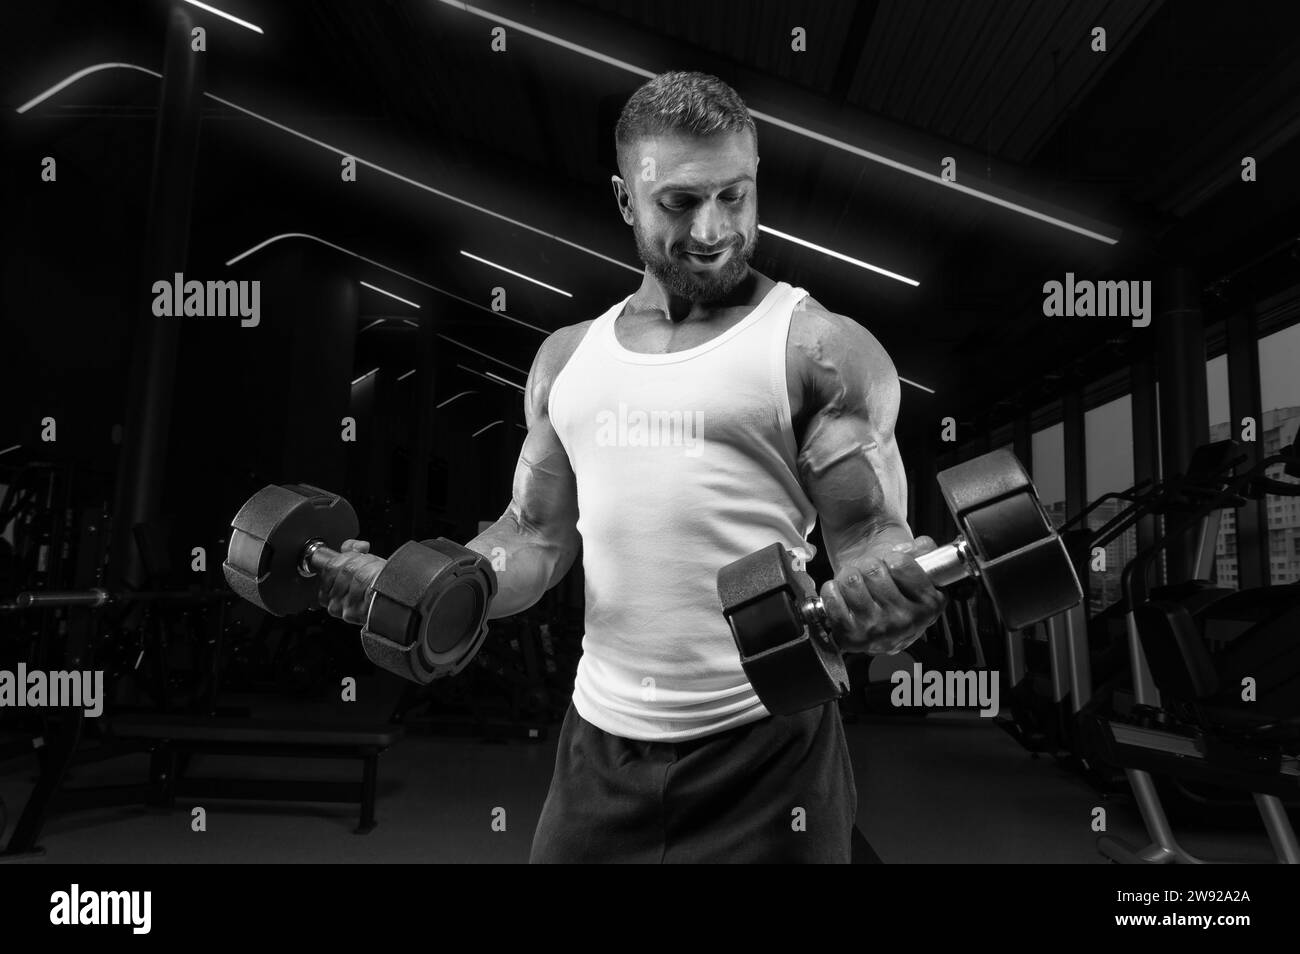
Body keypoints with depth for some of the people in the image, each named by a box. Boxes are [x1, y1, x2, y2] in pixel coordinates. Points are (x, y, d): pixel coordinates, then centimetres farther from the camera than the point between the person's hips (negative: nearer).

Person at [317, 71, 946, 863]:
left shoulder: (824, 350, -6)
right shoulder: (568, 359, 8)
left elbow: (872, 540, -8)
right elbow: (539, 538, 12)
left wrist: (887, 598, -31)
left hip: (763, 746, -4)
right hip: (600, 742, 5)